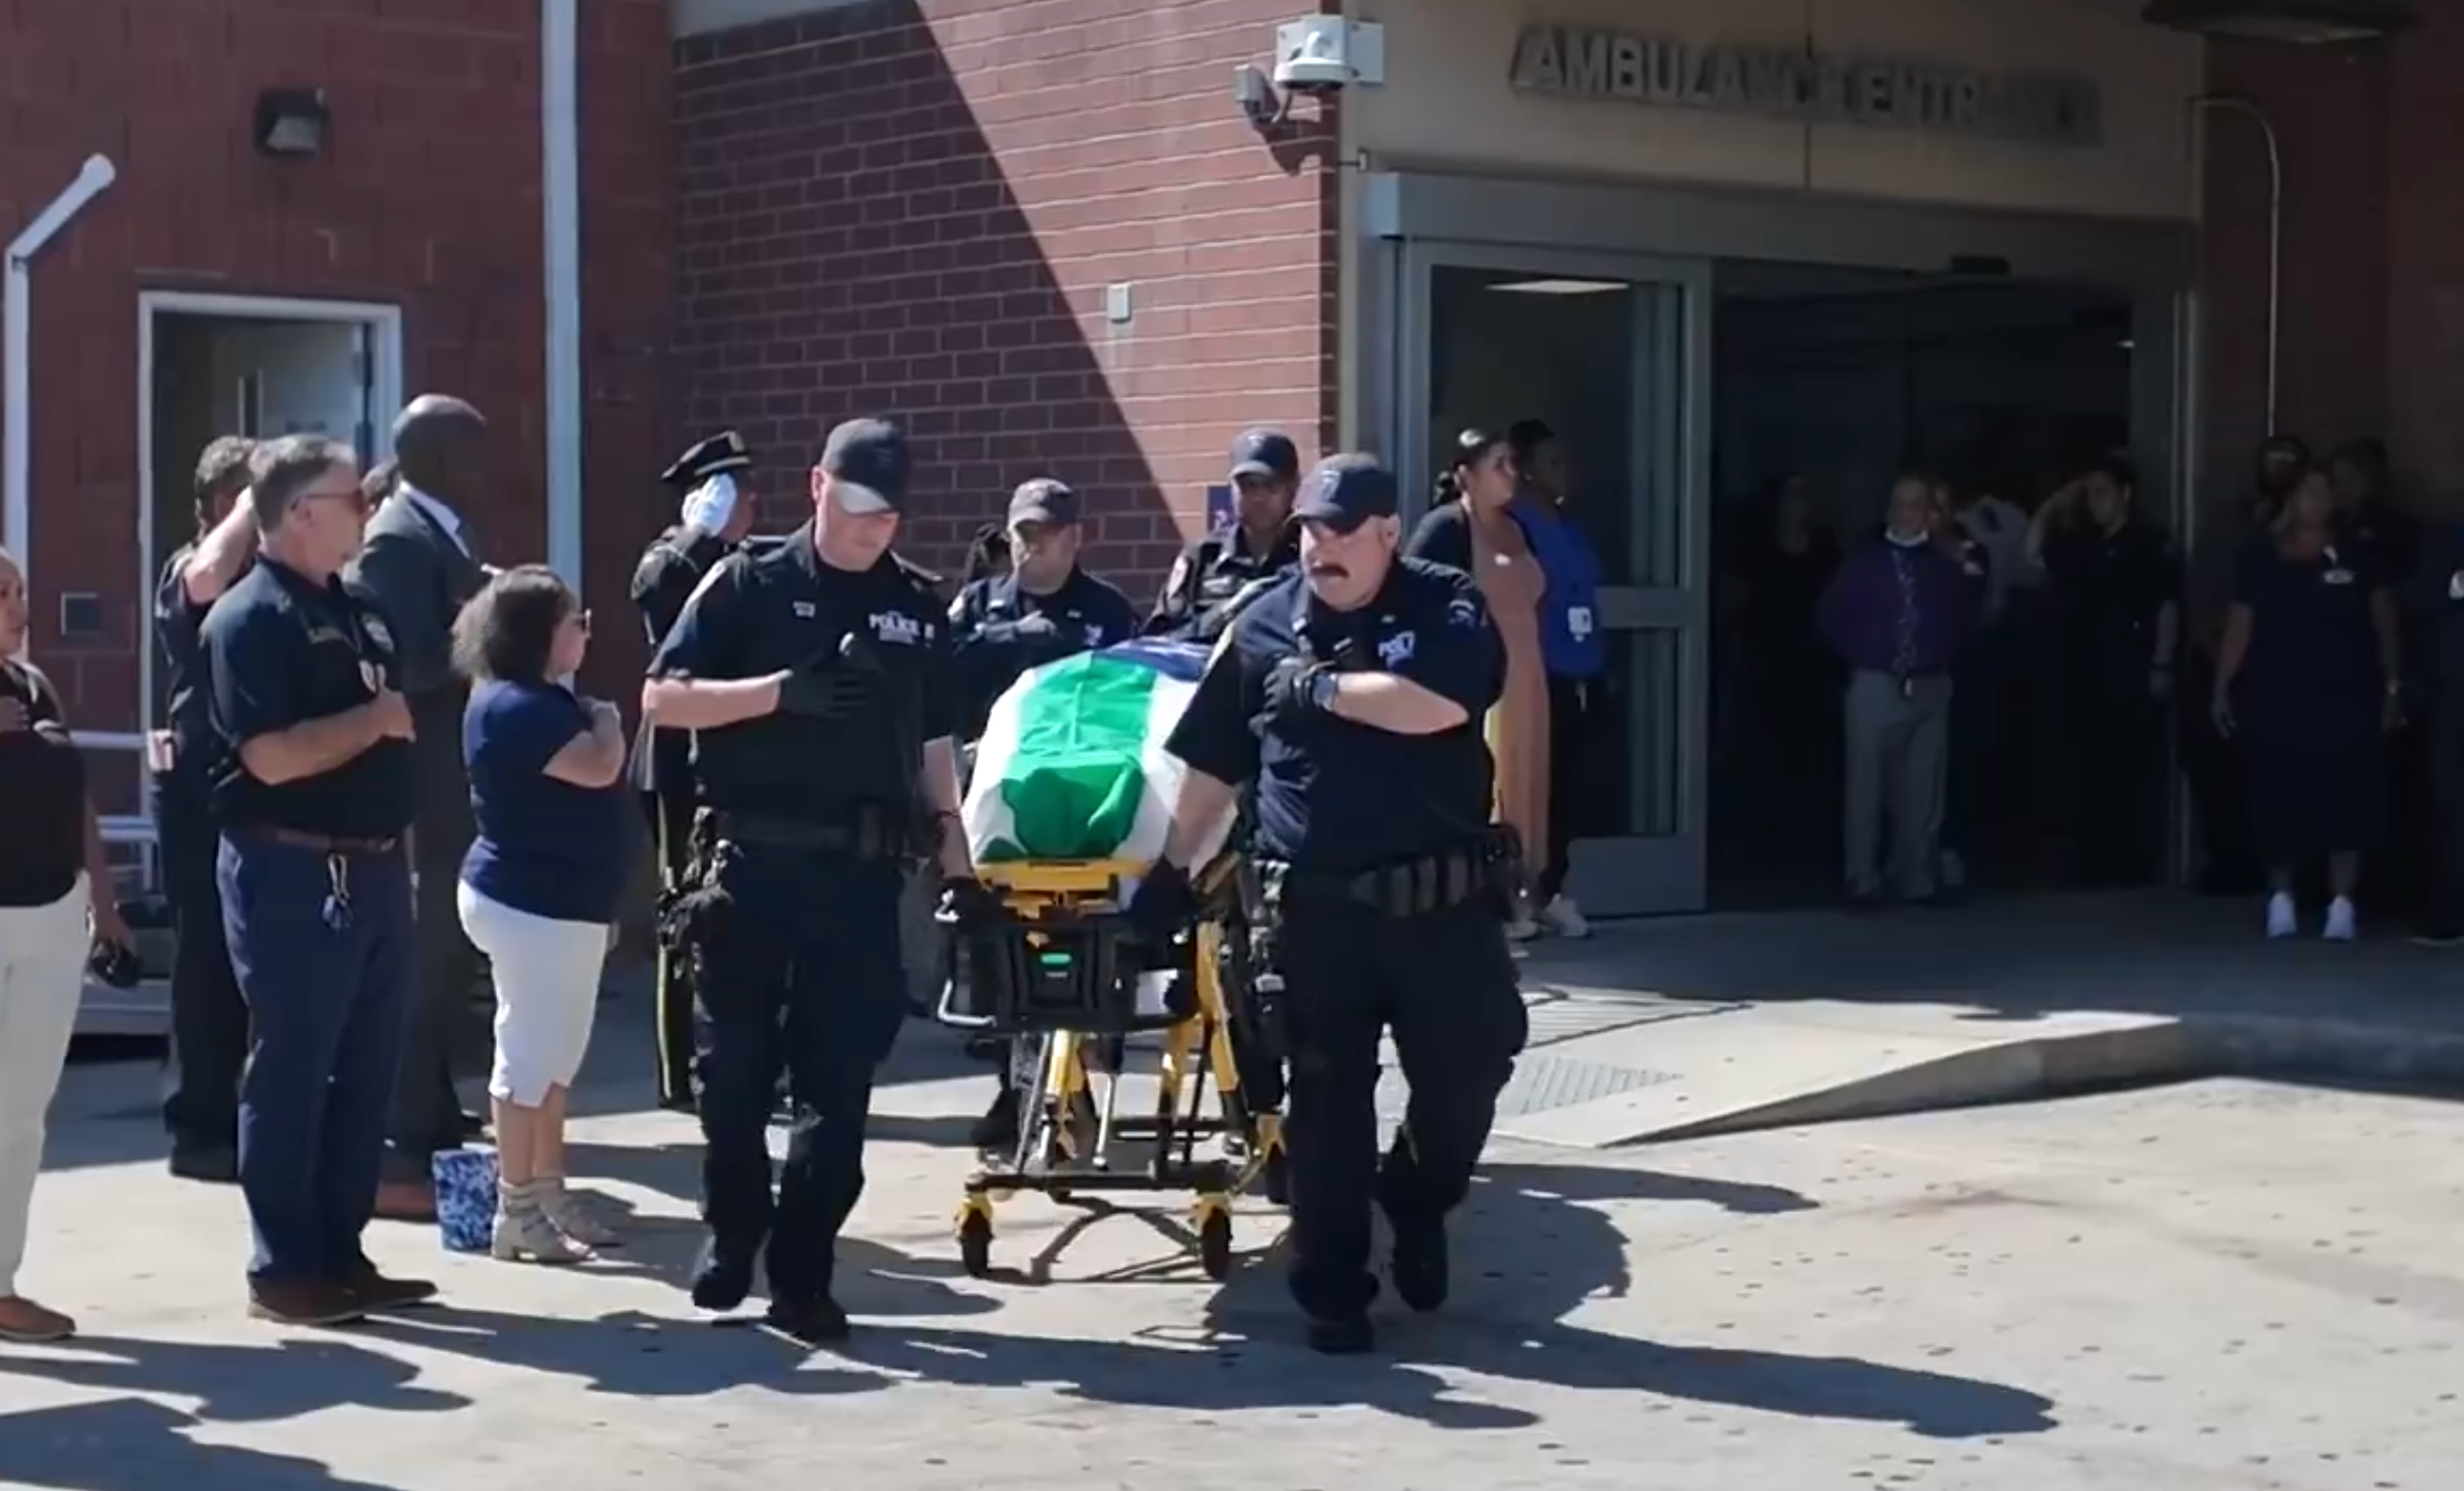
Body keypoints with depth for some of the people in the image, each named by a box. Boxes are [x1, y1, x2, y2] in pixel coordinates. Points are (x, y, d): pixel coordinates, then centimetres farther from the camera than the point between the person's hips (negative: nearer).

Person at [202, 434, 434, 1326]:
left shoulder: (357, 609, 14)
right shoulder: (250, 618, -12)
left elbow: (396, 714, 25)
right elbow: (273, 756, -22)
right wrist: (373, 721, -12)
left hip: (373, 869, 9)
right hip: (293, 876, -8)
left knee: (366, 1071, 12)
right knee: (291, 1074, -1)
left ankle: (340, 1253, 22)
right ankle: (283, 1269, 7)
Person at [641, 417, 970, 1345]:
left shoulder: (917, 607, 11)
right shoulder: (747, 585, 1)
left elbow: (933, 745, 17)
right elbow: (661, 699, -5)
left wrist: (955, 860, 11)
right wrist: (782, 690, -17)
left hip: (861, 869, 2)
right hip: (751, 859, -2)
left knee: (838, 1080, 1)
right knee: (734, 1069, 7)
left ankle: (800, 1275, 7)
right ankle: (731, 1236, 27)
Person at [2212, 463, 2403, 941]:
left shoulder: (2358, 556, 2)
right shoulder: (2259, 559, 2)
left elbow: (2384, 623, 4)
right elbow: (2239, 627, 3)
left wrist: (2393, 686, -1)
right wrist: (2222, 689, -1)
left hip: (2346, 697, 0)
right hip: (2275, 696, 0)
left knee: (2346, 798, -4)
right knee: (2280, 799, 2)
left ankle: (2342, 902, 0)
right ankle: (2280, 897, 15)